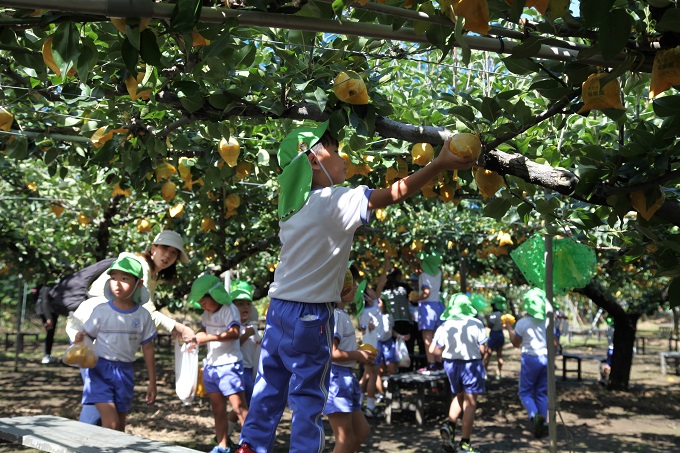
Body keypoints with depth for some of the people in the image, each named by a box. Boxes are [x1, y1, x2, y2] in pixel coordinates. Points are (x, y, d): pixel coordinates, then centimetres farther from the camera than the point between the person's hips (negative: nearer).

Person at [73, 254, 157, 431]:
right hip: (100, 368, -3)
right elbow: (86, 336, 0)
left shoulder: (142, 315, 0)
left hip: (124, 372, 3)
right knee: (111, 423, -16)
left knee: (120, 426, 11)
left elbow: (148, 350, 6)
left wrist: (152, 383, 9)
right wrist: (79, 339, -26)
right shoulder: (102, 311, -6)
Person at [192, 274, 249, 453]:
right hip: (211, 365, 9)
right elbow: (203, 331, 27)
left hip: (229, 365, -9)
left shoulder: (230, 310, -12)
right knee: (218, 409, 11)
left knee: (239, 407, -11)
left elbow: (234, 333, -26)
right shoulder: (207, 313, 14)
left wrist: (209, 337, -31)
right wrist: (195, 337, 5)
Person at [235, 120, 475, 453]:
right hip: (310, 313, -7)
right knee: (308, 394, 3)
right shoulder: (334, 201, -15)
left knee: (270, 387, 16)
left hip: (279, 306, 7)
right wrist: (439, 164, -15)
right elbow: (393, 194, -18)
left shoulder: (293, 204, 8)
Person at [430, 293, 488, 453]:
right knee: (470, 403, 5)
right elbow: (482, 349, -11)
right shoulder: (476, 324, -12)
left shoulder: (444, 327, -3)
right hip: (471, 364, -4)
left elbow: (433, 350, -2)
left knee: (459, 396, 25)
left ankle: (449, 425, 3)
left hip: (451, 364, 4)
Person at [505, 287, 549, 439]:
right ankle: (543, 423, 8)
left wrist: (509, 328, 11)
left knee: (525, 392, 5)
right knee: (542, 393, 13)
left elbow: (516, 343, 0)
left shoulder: (523, 323, -10)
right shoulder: (548, 322, 1)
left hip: (530, 358, -4)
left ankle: (534, 414, -22)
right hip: (546, 358, 4)